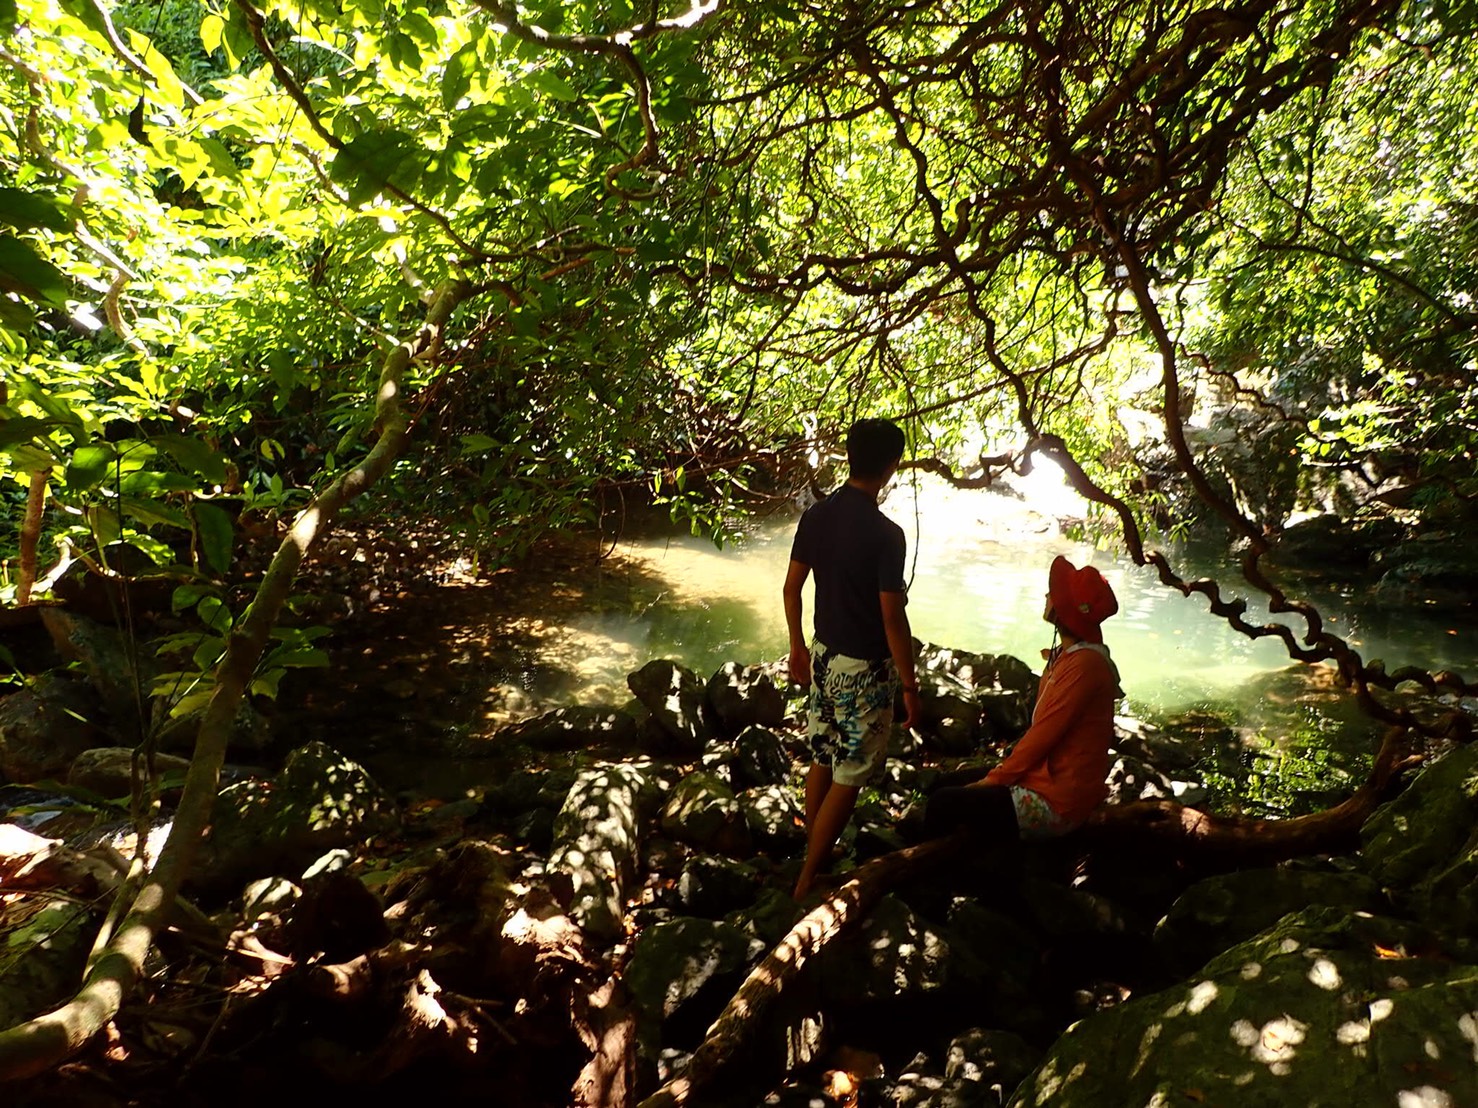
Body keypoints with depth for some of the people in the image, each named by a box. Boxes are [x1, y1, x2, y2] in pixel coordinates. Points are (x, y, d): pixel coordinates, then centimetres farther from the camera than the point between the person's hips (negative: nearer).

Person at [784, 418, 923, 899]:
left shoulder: (815, 515, -2)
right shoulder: (886, 534, -22)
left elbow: (791, 588, 5)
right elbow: (892, 618, -20)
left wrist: (798, 647, 17)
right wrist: (910, 687, -10)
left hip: (823, 655, 7)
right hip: (865, 668, -7)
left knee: (822, 762, 20)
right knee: (848, 778, 6)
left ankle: (815, 860, 36)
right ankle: (808, 881, 15)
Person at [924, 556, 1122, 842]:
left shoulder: (1084, 665, -22)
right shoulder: (1068, 656, 8)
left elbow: (1043, 734, -21)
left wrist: (995, 779, -11)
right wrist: (1001, 774, 8)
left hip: (1054, 805, -10)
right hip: (1043, 784, 10)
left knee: (943, 803, -10)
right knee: (957, 792, 16)